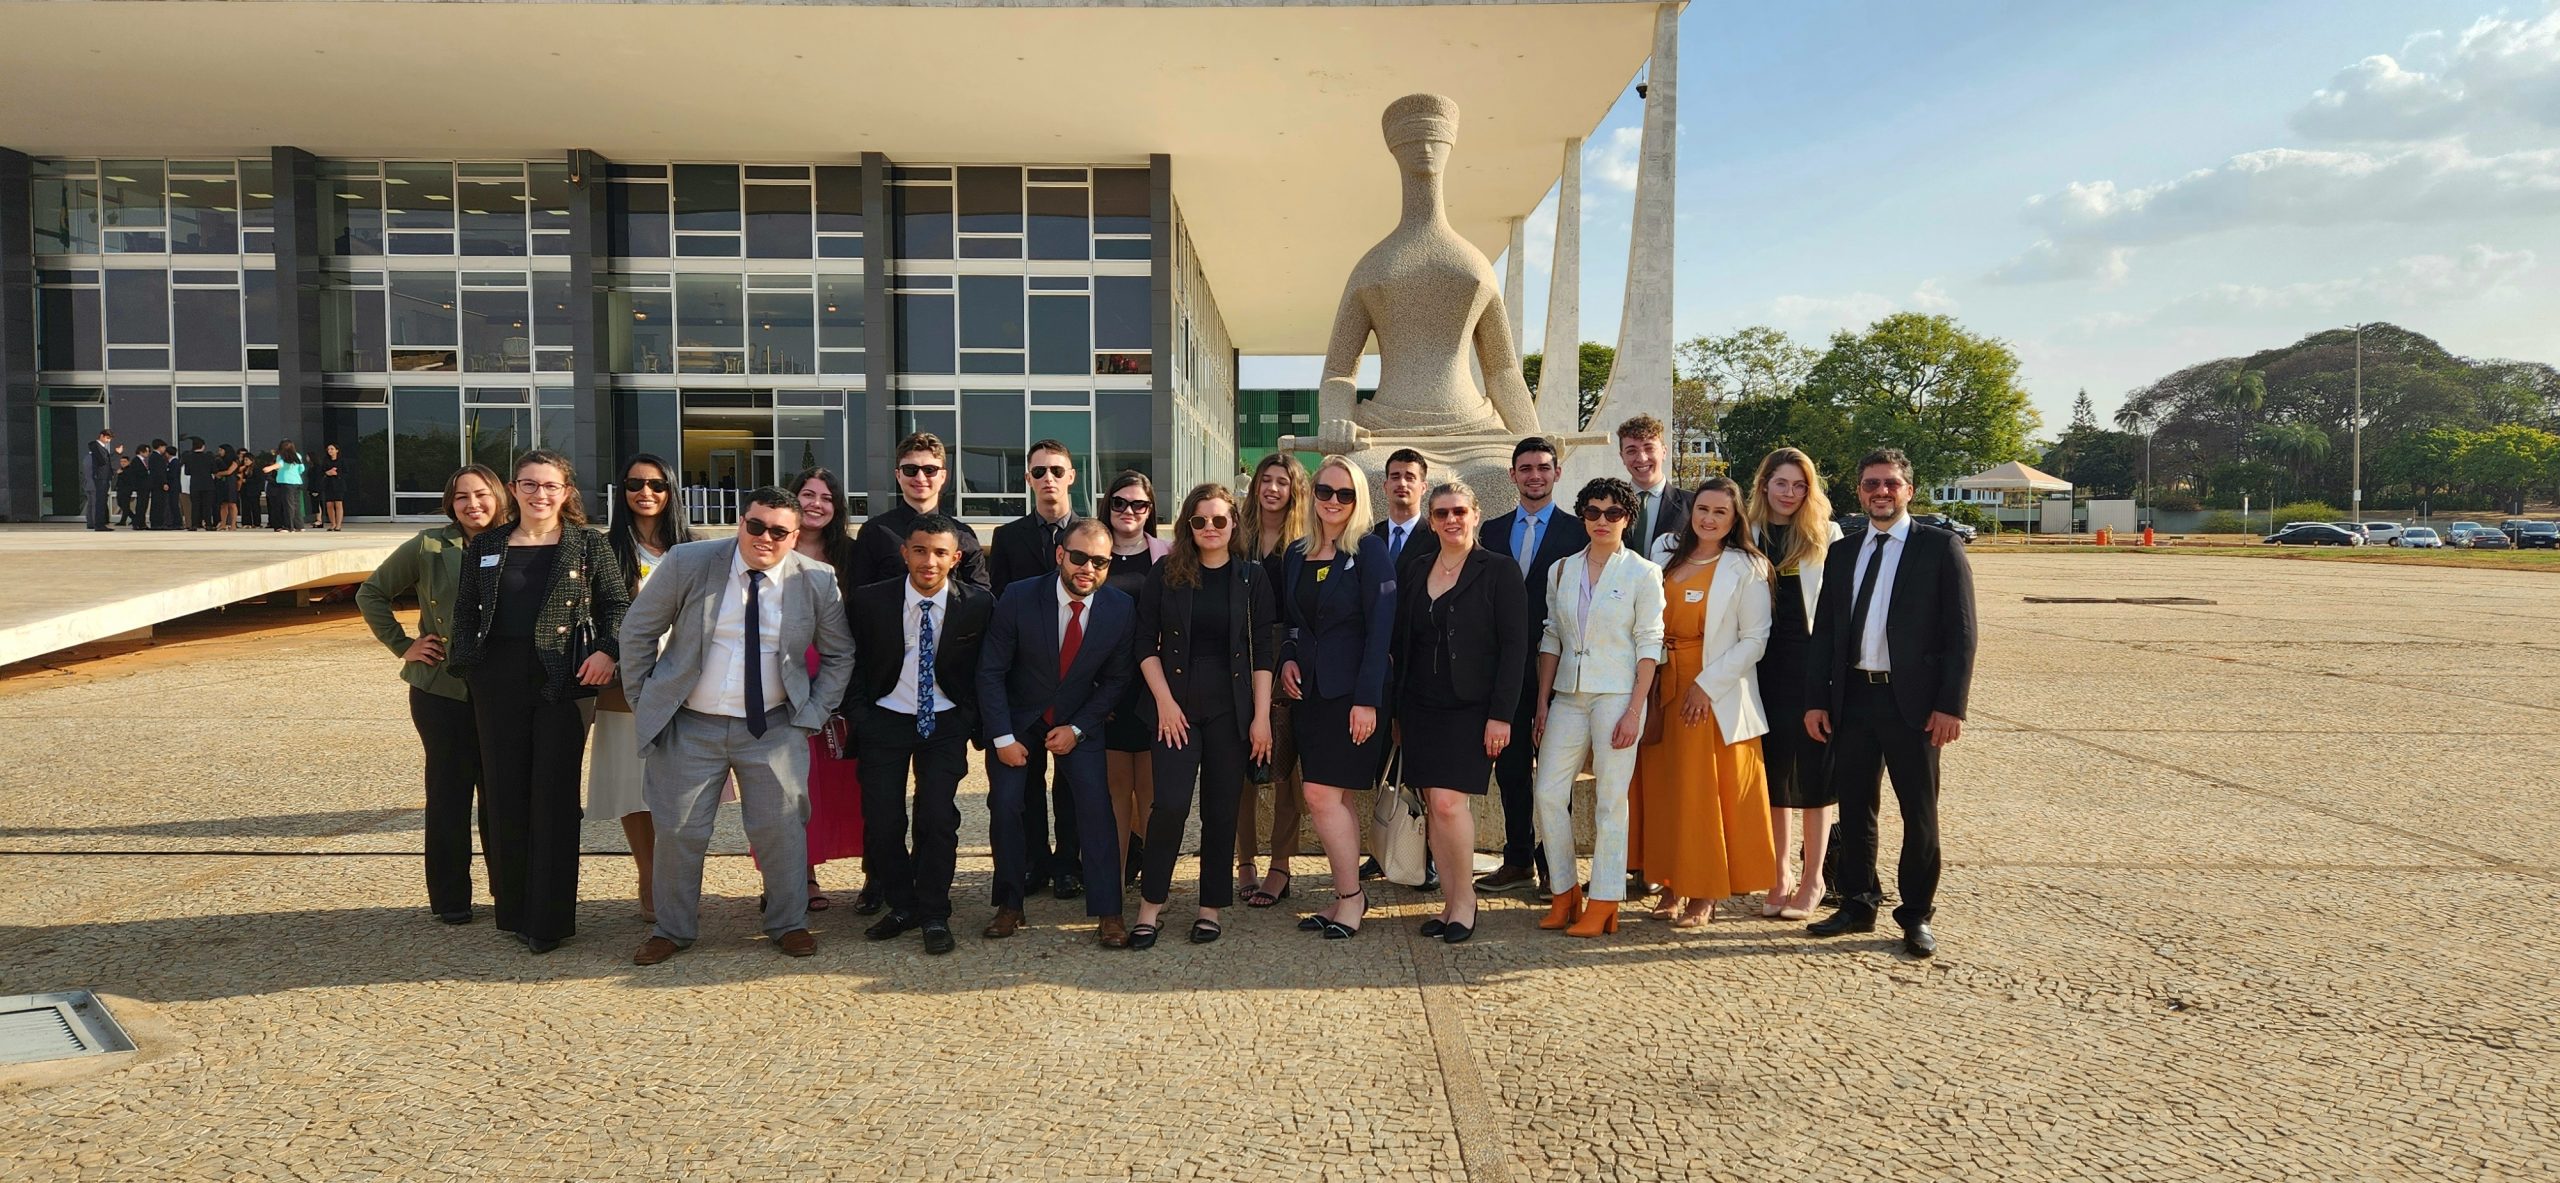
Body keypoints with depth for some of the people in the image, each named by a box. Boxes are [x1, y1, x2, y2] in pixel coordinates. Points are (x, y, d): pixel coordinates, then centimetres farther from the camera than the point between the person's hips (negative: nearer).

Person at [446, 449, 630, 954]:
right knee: (505, 797, 7)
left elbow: (617, 604, 3)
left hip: (564, 684, -3)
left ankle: (550, 919, 6)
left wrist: (607, 650, -13)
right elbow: (465, 611, 13)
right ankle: (514, 909, 20)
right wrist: (465, 661, -1)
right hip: (499, 684, 3)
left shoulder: (589, 545, 2)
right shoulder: (485, 546, 10)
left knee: (555, 798, -1)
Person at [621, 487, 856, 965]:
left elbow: (839, 656, 6)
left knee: (782, 828, 2)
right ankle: (672, 930, 27)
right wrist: (641, 702, 1)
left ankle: (789, 925, 22)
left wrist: (811, 718, -1)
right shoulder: (687, 563, -8)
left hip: (774, 729, 0)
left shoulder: (818, 581, -6)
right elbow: (638, 630, 2)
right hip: (690, 727, 0)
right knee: (678, 831, 7)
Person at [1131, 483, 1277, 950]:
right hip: (1176, 706, 0)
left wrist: (1261, 716, -5)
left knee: (1221, 809, 5)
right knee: (1170, 803, -9)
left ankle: (1211, 908, 17)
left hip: (1231, 709, 1)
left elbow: (1263, 653, 1)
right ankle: (1150, 906, 5)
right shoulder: (1165, 574, 3)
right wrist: (1164, 701, -8)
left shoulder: (1252, 576, 3)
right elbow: (1146, 644, 2)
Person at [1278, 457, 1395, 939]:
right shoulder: (1297, 553, 11)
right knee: (1336, 798, 9)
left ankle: (1350, 895, 5)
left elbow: (1380, 627, -13)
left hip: (1351, 693, -6)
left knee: (1322, 794, -10)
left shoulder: (1369, 550, -7)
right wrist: (1287, 659, -1)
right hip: (1308, 690, 6)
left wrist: (1367, 699, -18)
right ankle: (1347, 896, 19)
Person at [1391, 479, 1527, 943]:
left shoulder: (1499, 570, -2)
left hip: (1470, 708, -5)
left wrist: (1501, 714, -13)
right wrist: (1397, 712, 10)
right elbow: (1402, 648, 14)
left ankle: (1465, 894, 5)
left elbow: (1515, 646, -7)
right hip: (1422, 708, 5)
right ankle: (1451, 899, 15)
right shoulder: (1414, 577, 12)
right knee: (1434, 806, 4)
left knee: (1449, 802, -14)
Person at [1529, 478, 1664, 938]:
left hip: (1617, 695, -4)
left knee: (1610, 800, -1)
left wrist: (1634, 710, -12)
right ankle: (1565, 892, 13)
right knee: (1548, 793, -1)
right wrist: (1542, 702, 6)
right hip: (1568, 696, 4)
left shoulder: (1643, 573, -1)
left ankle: (1603, 904, 8)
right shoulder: (1561, 571, 11)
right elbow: (1551, 638, 12)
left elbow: (1649, 645, -5)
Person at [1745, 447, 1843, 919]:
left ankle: (1812, 879, 15)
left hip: (1813, 663, -2)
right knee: (1773, 770, 8)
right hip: (1765, 664, 3)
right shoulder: (1748, 536, 7)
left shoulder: (1827, 535, 1)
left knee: (1812, 772, 4)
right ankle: (1780, 877, 20)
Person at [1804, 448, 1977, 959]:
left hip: (1913, 702, -4)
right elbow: (1824, 630, 12)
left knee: (1919, 813, 6)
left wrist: (1951, 704, -12)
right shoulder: (1841, 553, 12)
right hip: (1852, 698, 4)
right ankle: (1858, 905, 25)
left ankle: (1916, 916, 19)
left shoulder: (1940, 547, -1)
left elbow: (1960, 631, -5)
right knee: (1853, 808, 11)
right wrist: (1816, 699, 4)